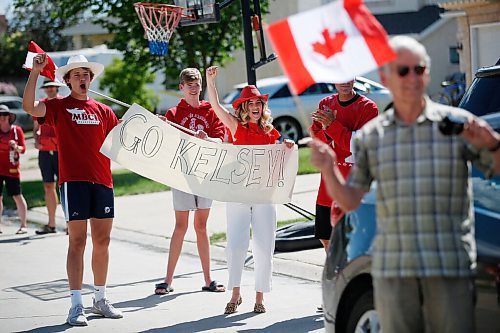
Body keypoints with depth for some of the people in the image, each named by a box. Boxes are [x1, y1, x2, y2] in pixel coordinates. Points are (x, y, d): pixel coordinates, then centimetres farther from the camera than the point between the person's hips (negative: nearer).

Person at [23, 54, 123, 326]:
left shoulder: (103, 111, 15)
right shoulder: (59, 107, 2)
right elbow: (29, 107, -15)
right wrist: (35, 72, -19)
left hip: (102, 180, 4)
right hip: (74, 180, -4)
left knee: (102, 241, 9)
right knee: (77, 242, -5)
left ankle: (100, 299, 21)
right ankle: (76, 305, -2)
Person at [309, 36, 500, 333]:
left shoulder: (457, 123, 4)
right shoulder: (371, 135, 11)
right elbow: (349, 201, 11)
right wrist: (328, 169, -7)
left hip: (450, 268, -2)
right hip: (392, 272, 2)